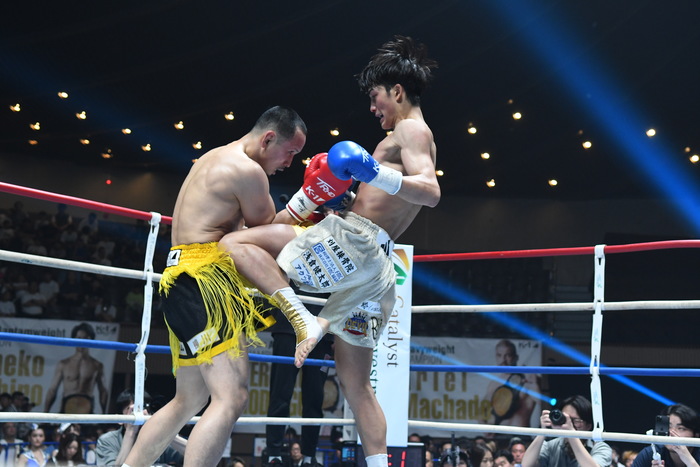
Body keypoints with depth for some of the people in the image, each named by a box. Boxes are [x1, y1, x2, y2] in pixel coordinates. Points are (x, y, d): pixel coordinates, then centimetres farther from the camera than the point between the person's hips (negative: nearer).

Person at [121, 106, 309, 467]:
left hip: (184, 279, 11)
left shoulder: (217, 159, 22)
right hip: (204, 278, -11)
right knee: (231, 397, -19)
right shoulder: (247, 170, -9)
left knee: (189, 400, 19)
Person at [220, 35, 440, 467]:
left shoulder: (411, 128, -1)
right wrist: (346, 198, 28)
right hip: (375, 265, 10)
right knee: (355, 380, 13)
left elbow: (431, 192, -20)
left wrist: (376, 174, -35)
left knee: (237, 243, -14)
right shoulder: (416, 138, 28)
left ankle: (305, 321, -26)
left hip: (354, 238, -10)